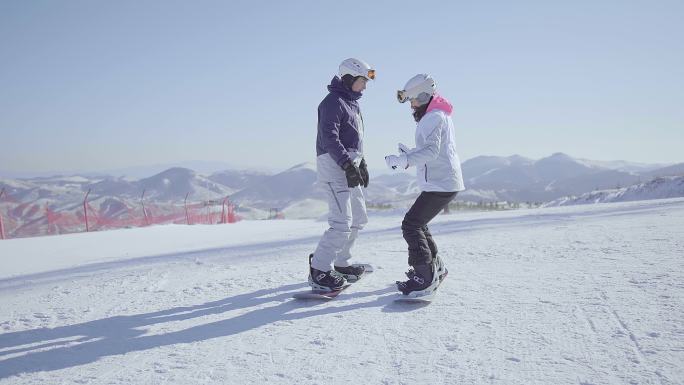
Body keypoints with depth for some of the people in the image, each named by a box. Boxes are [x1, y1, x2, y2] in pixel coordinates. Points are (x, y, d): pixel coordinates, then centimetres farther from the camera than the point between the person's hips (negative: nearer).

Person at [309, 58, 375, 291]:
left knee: (358, 218, 16)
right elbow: (329, 137, -22)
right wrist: (348, 165, -27)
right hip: (334, 165, -10)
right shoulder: (333, 102, -12)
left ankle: (340, 263, 27)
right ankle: (319, 270, -9)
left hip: (349, 165, 10)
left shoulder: (352, 104, 19)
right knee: (342, 222, -16)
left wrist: (361, 164, 24)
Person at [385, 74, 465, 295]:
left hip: (440, 184, -11)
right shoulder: (439, 115, 20)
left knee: (411, 225, -11)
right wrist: (410, 153, 21)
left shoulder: (433, 117, -13)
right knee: (418, 223, 20)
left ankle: (426, 278, -10)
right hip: (446, 182, 11)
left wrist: (404, 160, -35)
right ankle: (435, 268, 30)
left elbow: (432, 150, -27)